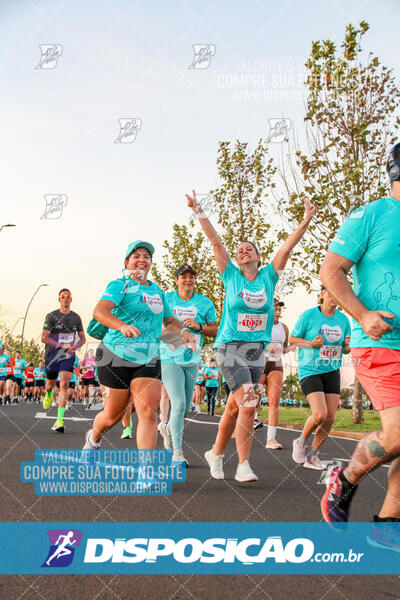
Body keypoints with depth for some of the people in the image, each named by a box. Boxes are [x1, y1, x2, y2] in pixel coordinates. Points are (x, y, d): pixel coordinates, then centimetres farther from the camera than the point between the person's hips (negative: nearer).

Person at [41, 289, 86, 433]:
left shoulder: (76, 317, 8)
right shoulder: (51, 316, -1)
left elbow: (83, 338, 16)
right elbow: (44, 338, -6)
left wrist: (74, 347, -5)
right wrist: (62, 345, -15)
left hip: (68, 356, 1)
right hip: (52, 354, 0)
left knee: (64, 384, -14)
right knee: (51, 383, 13)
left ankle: (59, 420, -16)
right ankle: (48, 394, 54)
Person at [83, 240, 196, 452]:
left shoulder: (157, 290, 14)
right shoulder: (120, 285, -6)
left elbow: (169, 320, 26)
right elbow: (99, 311, -24)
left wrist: (183, 331, 4)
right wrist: (123, 326, -43)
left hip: (149, 359, 4)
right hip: (117, 356, -4)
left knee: (149, 412, -13)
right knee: (114, 415, 7)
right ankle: (94, 437, 42)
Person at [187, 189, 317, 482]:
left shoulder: (268, 277, 9)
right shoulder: (231, 276, 4)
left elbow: (287, 247, 3)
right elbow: (216, 241, 1)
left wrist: (308, 219, -1)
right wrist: (199, 212, -1)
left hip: (257, 351, 4)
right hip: (230, 348, -3)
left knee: (235, 407, 9)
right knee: (248, 404, -16)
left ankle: (216, 453, 26)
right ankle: (243, 466, -8)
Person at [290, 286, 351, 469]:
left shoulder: (343, 319, 6)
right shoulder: (309, 315, -8)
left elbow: (345, 349, 16)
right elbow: (292, 339, -1)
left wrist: (348, 345, -7)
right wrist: (312, 344, -17)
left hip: (332, 372, 5)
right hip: (310, 371, -5)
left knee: (330, 418, 0)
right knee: (319, 415, -17)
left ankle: (312, 456, 18)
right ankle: (301, 442, 13)